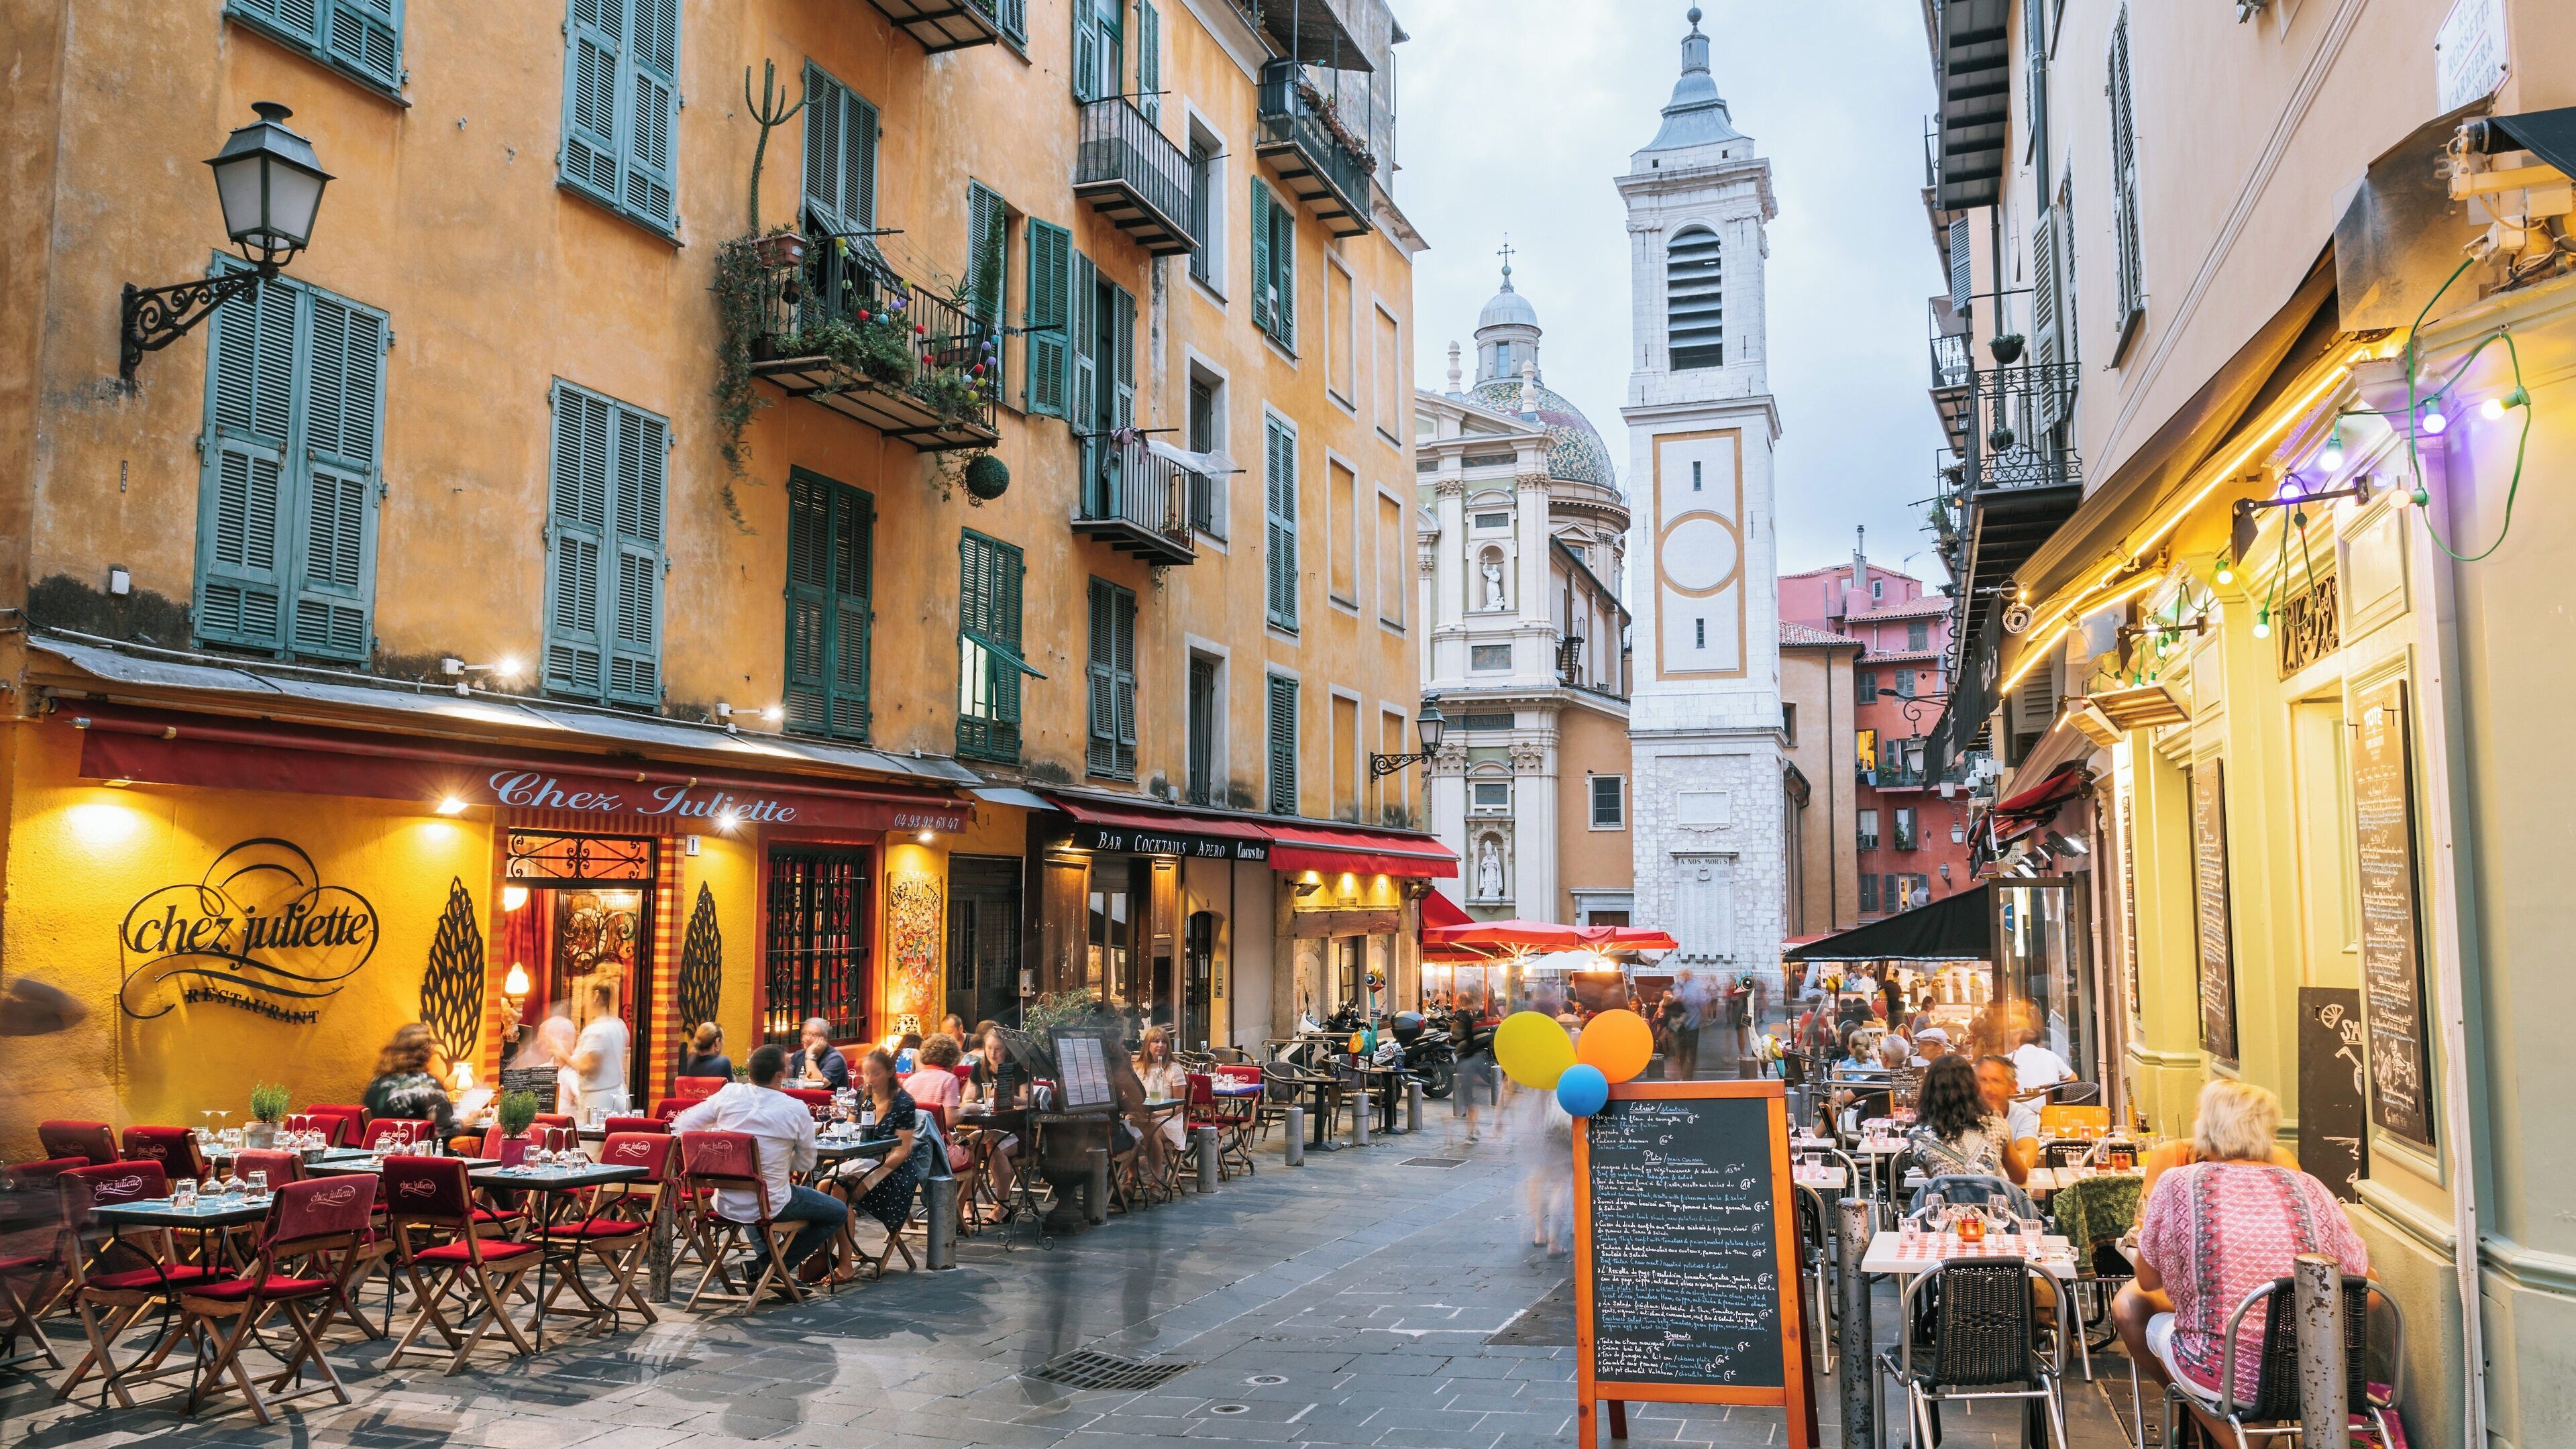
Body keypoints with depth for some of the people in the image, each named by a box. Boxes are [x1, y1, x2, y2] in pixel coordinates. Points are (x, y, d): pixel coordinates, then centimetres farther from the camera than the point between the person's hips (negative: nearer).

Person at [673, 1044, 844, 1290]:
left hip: (726, 1205, 5)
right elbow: (806, 1164, -4)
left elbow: (683, 1125, 0)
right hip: (770, 1206, -5)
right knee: (838, 1214, 14)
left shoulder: (729, 1094, -8)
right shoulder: (796, 1110, -15)